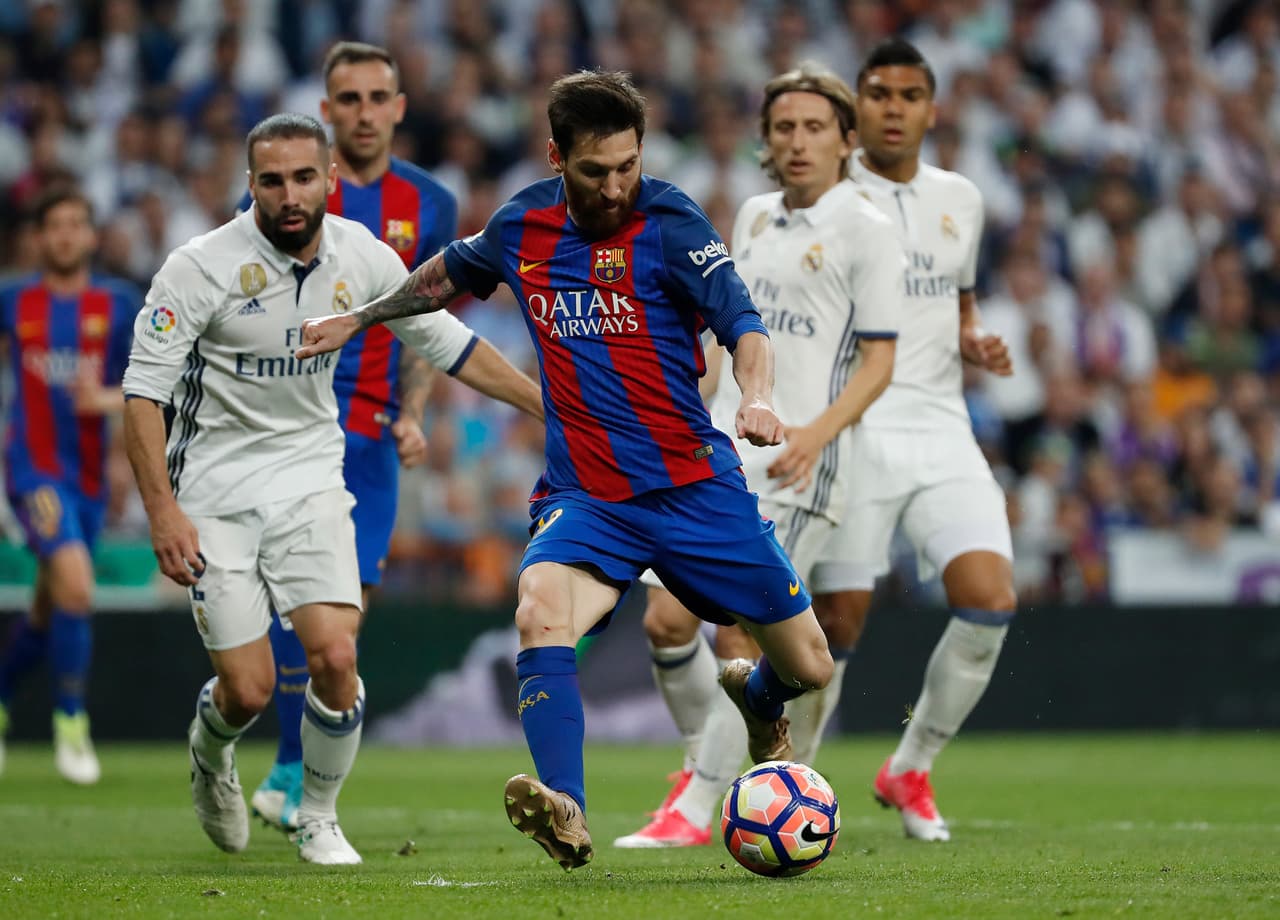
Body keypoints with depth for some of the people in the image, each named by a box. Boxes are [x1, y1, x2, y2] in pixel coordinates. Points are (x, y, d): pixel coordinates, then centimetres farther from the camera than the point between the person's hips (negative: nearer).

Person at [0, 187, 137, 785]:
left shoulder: (119, 303, 1)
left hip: (89, 472, 3)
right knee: (75, 584, -23)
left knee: (48, 612, 12)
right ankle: (70, 721, -9)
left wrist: (107, 400, -19)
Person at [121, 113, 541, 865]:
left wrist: (551, 406, 11)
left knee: (335, 657, -15)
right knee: (249, 689, -7)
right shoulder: (203, 266, -17)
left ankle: (320, 818, 10)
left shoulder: (363, 258, -4)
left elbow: (445, 342, 11)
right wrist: (163, 511, -21)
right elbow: (143, 389, -14)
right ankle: (211, 749, 31)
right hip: (216, 491, -3)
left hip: (310, 476, 3)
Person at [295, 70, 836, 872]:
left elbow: (743, 322, -21)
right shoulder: (524, 225, 2)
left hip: (696, 486, -1)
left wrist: (757, 395, -41)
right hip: (586, 498, 2)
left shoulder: (669, 222, -10)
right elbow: (452, 273, 25)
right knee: (540, 613, -31)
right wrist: (356, 319, 29)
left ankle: (756, 696, 44)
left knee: (809, 667, 6)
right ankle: (567, 817, -42)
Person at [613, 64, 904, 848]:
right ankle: (702, 760, 25)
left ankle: (695, 812, -4)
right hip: (721, 456, 7)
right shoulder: (756, 218, 14)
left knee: (739, 639, -12)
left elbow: (878, 364, -10)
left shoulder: (866, 231, -6)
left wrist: (817, 432, -24)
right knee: (667, 619, 0)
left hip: (798, 469, -7)